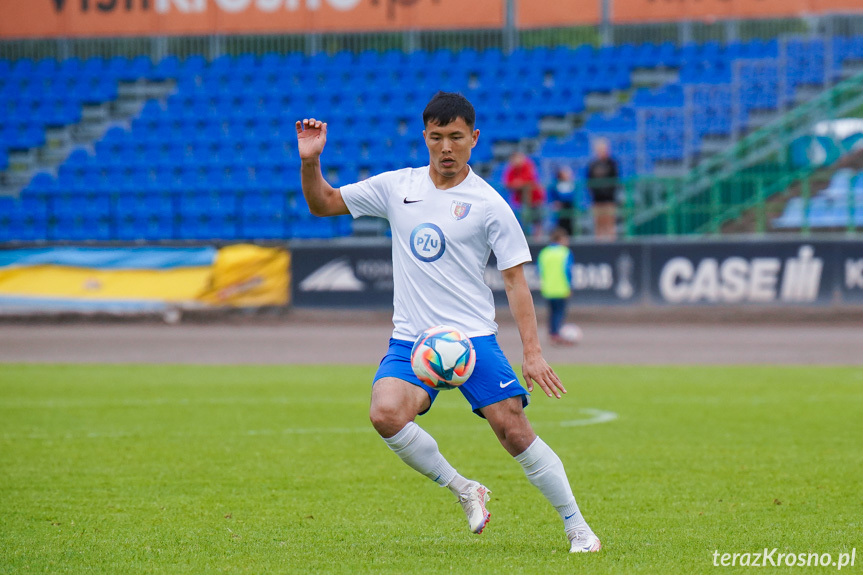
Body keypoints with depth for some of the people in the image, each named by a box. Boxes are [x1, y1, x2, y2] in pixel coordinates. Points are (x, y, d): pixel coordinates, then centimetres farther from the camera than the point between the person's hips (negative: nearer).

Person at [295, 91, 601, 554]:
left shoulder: (489, 205, -1)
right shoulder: (396, 187, 7)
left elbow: (515, 280, 0)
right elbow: (322, 204, 14)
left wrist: (533, 352, -8)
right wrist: (310, 162, -6)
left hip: (473, 337, -2)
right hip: (410, 341, 2)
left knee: (514, 432, -12)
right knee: (386, 414, -26)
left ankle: (577, 529, 3)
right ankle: (463, 490, -5)